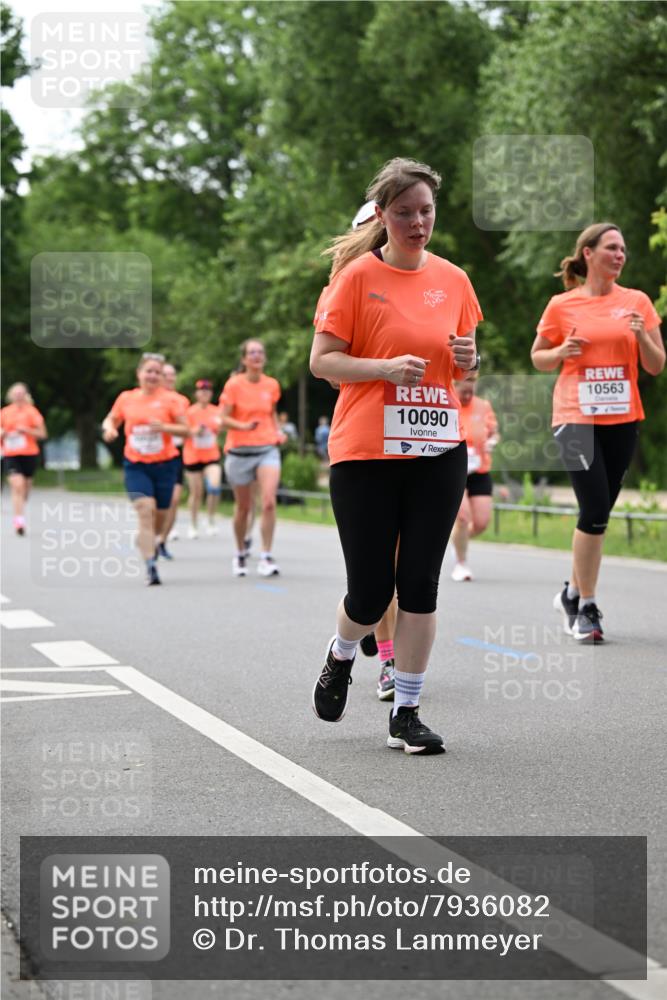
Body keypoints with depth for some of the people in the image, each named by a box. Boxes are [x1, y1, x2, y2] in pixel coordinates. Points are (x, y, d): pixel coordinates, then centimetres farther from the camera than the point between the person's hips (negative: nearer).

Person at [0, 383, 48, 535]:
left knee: (25, 488, 9)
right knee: (17, 485, -19)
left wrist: (26, 430, -15)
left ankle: (19, 519, 31)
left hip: (29, 454, 0)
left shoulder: (32, 411, 2)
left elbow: (42, 434, -1)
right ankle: (19, 521, -23)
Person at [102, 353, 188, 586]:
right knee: (146, 509, -18)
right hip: (135, 465, -1)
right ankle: (151, 565, -19)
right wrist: (109, 429, -6)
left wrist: (164, 427, -20)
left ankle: (148, 541, 44)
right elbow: (110, 420, 17)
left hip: (164, 465, 1)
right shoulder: (126, 398, 4)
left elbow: (185, 429, -3)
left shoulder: (169, 399, -1)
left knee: (161, 514, 10)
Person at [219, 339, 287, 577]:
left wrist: (278, 432, 6)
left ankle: (266, 557, -12)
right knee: (243, 507, 8)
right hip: (240, 451, -2)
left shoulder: (272, 385, 6)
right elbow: (224, 419, -7)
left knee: (269, 502, -17)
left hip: (267, 449, 2)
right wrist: (244, 426, -25)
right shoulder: (234, 384, -5)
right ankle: (240, 554, 29)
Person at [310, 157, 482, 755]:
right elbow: (321, 360, -5)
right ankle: (342, 656, 33)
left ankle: (406, 715, 11)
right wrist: (387, 367, -19)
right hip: (365, 453, -3)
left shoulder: (453, 279, 9)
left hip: (439, 451, 4)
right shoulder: (358, 275, -4)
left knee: (420, 585, 2)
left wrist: (469, 359, -3)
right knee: (370, 591, -1)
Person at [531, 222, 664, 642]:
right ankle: (586, 606, -1)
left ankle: (573, 593, 27)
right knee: (596, 510, -13)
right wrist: (562, 352, -10)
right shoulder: (562, 305, 0)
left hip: (622, 419, 3)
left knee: (598, 513, 9)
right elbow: (538, 357, 11)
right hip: (576, 417, -3)